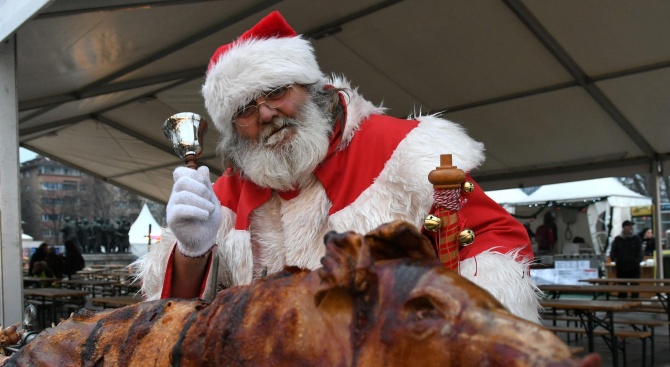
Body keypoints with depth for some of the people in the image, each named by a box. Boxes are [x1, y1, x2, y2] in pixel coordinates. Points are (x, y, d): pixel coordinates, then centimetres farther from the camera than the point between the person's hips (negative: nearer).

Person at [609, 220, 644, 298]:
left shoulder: (636, 238, 3)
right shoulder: (617, 239, 6)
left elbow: (641, 252, 4)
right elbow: (612, 252, 11)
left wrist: (638, 261, -7)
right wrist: (615, 260, -1)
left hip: (634, 268, -1)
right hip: (621, 268, 1)